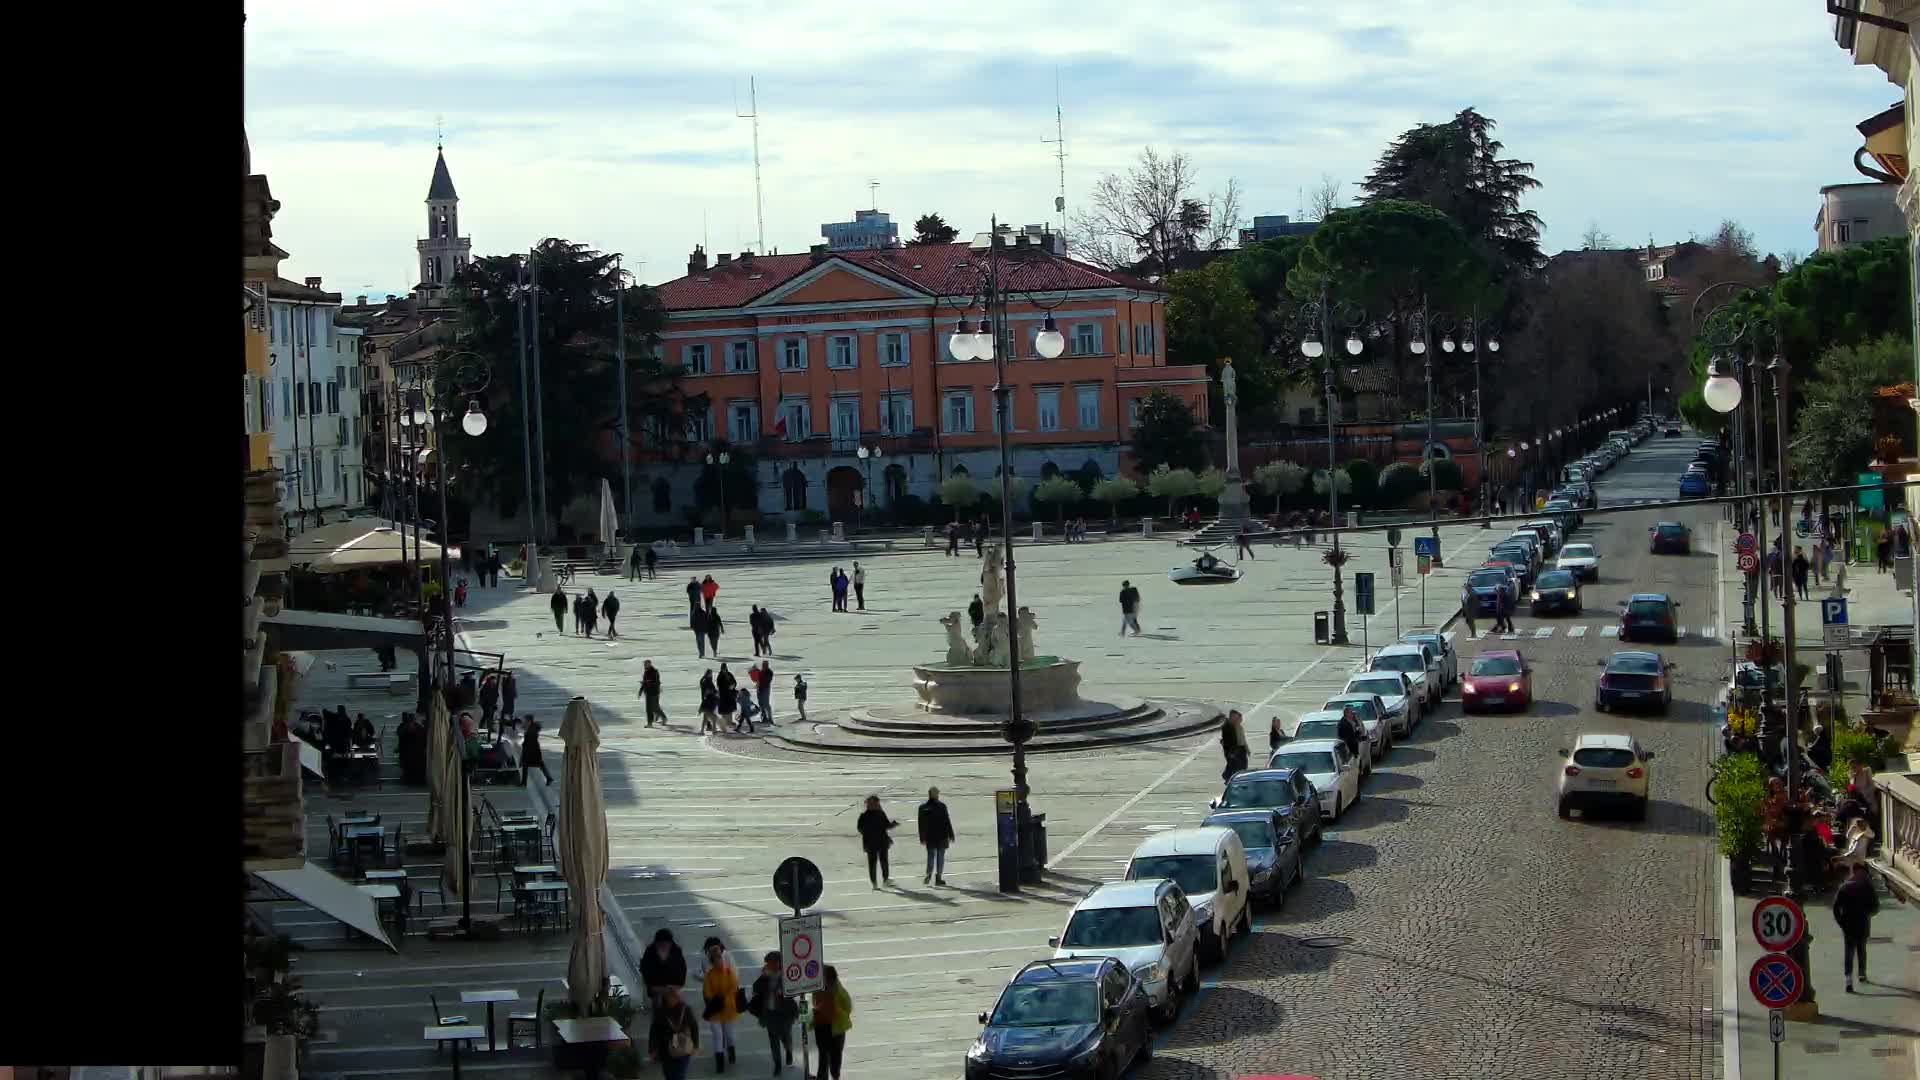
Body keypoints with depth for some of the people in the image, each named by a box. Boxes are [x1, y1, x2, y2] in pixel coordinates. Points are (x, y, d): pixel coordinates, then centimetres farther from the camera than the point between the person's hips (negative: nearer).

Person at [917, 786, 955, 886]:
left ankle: (929, 873, -9)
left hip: (929, 837, 2)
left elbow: (921, 824, 1)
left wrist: (922, 838, 6)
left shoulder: (923, 807, -1)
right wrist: (951, 835, 1)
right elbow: (947, 822, -6)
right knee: (940, 856, 6)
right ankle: (938, 877, 4)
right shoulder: (942, 806, -9)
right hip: (941, 836, -2)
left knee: (931, 855, 12)